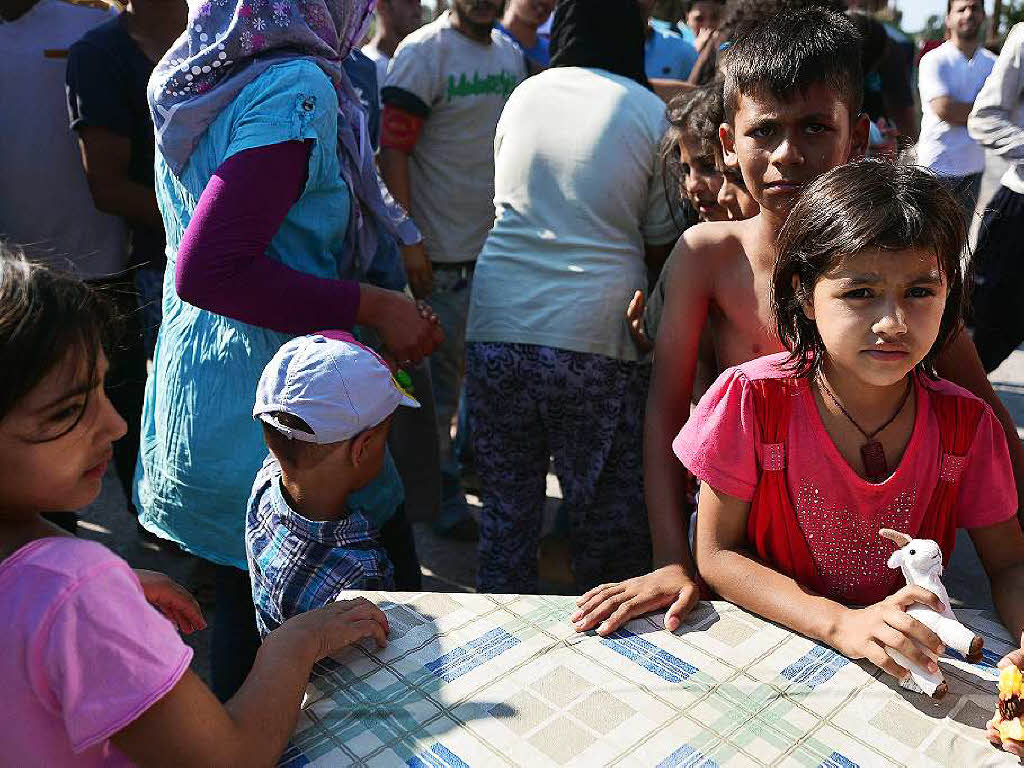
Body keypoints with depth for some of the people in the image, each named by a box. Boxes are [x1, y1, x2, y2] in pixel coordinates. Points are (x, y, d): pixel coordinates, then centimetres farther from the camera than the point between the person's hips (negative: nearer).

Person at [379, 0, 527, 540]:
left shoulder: (511, 53, 12)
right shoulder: (423, 52, -9)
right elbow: (393, 151, -14)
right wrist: (408, 242, -20)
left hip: (501, 244, 7)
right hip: (442, 252, -7)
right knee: (439, 378, 3)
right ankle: (443, 499, 18)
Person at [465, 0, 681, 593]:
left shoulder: (524, 94, 11)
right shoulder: (652, 114, 3)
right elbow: (661, 247, 7)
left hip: (497, 330, 3)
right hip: (595, 337, -3)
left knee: (506, 510, 15)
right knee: (609, 519, 12)